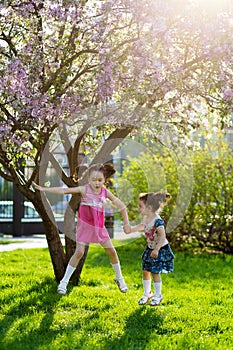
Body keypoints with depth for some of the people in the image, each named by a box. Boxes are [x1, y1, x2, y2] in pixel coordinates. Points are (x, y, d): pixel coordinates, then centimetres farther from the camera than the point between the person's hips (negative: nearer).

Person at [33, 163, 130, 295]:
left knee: (111, 251, 4)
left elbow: (121, 205, 3)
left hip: (99, 226, 3)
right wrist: (43, 189, -26)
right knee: (79, 252, -13)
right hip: (85, 225, -3)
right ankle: (64, 282, -3)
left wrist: (126, 222, 1)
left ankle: (119, 278, 26)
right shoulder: (84, 189, -13)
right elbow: (64, 190, -20)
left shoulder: (105, 192, -5)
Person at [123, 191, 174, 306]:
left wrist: (156, 249, -37)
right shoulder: (146, 218, -1)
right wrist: (131, 229, 21)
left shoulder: (157, 221, -28)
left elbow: (162, 236, -33)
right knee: (145, 271, 9)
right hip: (150, 248, 8)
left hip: (160, 249, -8)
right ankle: (147, 294, 26)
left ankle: (158, 295, 15)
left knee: (155, 272, -3)